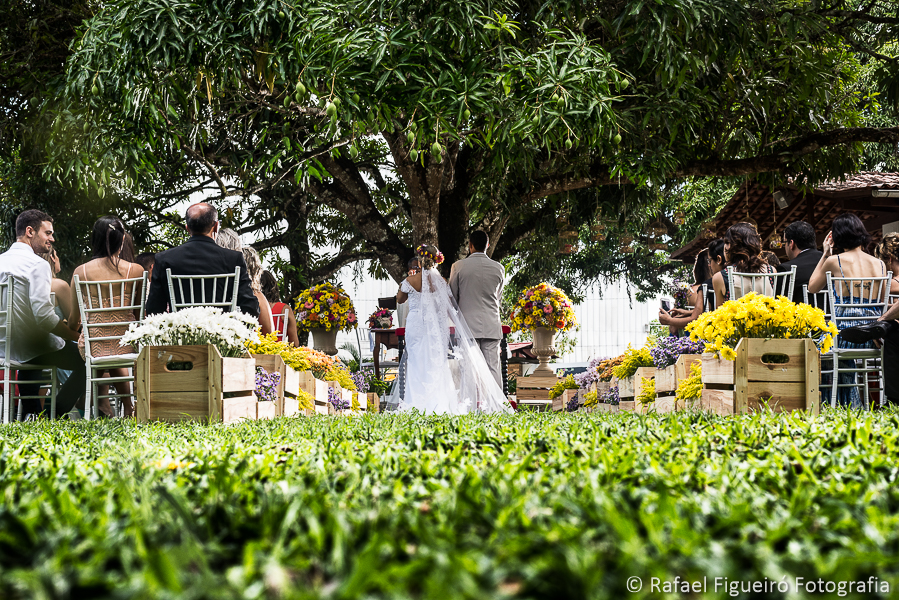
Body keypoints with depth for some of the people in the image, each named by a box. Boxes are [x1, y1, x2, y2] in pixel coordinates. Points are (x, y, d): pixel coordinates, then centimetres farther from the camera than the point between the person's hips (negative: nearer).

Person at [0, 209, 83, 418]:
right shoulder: (37, 265, -17)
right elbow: (43, 315, -26)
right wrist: (76, 336, -15)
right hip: (34, 349, -8)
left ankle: (31, 414, 39)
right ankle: (55, 414, 3)